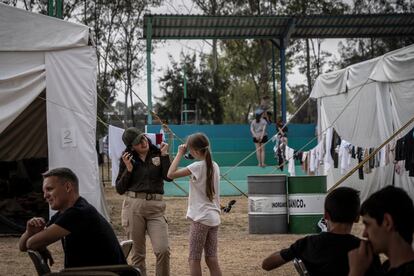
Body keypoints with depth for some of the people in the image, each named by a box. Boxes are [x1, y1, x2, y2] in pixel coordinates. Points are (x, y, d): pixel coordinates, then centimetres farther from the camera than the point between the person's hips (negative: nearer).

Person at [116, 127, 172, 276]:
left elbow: (168, 177, -8)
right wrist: (128, 169, -7)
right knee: (137, 253, 5)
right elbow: (119, 189, 4)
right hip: (133, 206, 0)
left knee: (163, 250, -12)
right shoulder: (127, 158, 5)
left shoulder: (158, 153, 6)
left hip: (156, 206, 0)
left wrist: (164, 155, -9)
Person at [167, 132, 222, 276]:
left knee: (194, 259, 0)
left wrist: (180, 153, -11)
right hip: (214, 217, 7)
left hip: (200, 218, -7)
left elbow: (171, 174, -18)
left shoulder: (197, 166, -14)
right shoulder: (214, 166, 8)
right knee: (211, 259, 9)